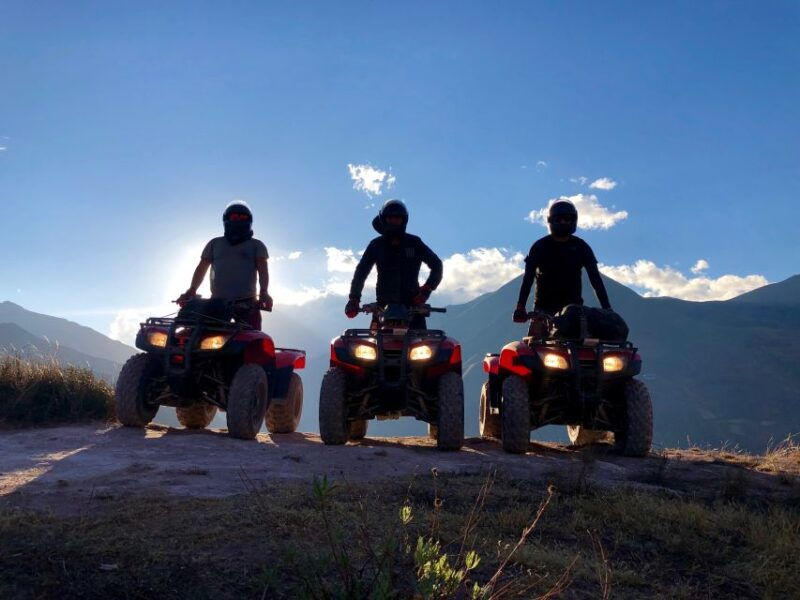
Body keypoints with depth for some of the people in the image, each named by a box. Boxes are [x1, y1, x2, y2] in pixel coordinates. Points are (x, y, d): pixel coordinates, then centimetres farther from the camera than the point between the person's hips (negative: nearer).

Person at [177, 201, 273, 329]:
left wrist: (263, 292, -20)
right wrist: (191, 290, -5)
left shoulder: (256, 245, 16)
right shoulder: (215, 243, 23)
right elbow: (202, 267, 13)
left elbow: (262, 269, 0)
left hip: (246, 303, -2)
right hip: (217, 302, 2)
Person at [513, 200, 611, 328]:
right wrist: (520, 306, -20)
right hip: (544, 307, -1)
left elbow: (595, 278, 0)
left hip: (573, 306, 1)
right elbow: (528, 278, -8)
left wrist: (607, 308, -10)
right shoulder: (540, 246, 0)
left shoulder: (581, 247, 5)